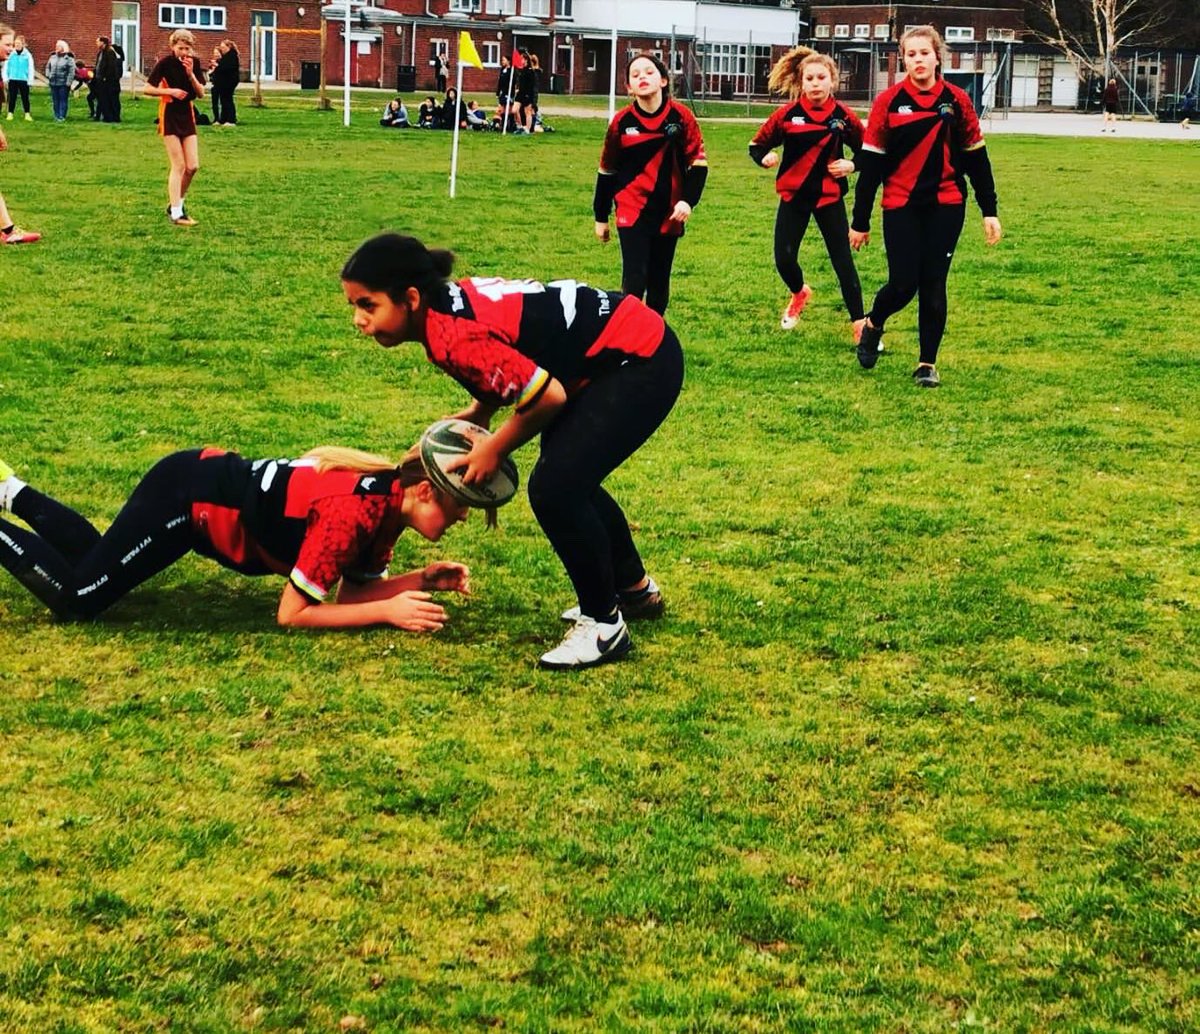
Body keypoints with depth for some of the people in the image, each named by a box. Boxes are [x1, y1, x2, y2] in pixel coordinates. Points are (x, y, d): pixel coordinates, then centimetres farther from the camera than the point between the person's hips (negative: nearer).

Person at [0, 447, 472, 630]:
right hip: (184, 497, -8)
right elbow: (292, 614, -28)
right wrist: (388, 612, -30)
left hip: (212, 481, 9)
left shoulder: (391, 493, -7)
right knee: (74, 601, -6)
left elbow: (354, 590, -2)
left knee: (94, 557, 28)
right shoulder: (355, 513, -33)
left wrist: (421, 580, -16)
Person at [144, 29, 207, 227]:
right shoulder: (165, 63, -11)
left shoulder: (194, 63, 2)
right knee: (178, 166, -8)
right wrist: (171, 91, -22)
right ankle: (176, 213, -5)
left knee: (193, 166, 1)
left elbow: (201, 94, 0)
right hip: (169, 115, -5)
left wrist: (190, 74, -14)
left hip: (187, 115, 5)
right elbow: (148, 89, -10)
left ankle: (178, 202, 22)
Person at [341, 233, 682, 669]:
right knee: (567, 476, 22)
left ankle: (603, 625, 1)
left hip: (642, 362, -10)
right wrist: (475, 415, 0)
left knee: (553, 489, -16)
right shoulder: (450, 301, 2)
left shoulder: (452, 336, -26)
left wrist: (495, 448, -12)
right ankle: (636, 590, 42)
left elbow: (548, 395, -27)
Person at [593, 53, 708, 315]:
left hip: (668, 213, 2)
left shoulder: (681, 117, -6)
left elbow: (698, 162, 0)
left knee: (660, 282, 12)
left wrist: (688, 200, -14)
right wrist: (601, 217, 9)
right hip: (632, 212, -2)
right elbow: (607, 170, 5)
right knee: (634, 281, -11)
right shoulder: (621, 121, -5)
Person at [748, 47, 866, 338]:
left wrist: (852, 165, -14)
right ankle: (799, 294, 33)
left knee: (843, 260, -2)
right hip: (794, 195, 1)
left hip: (829, 197, -1)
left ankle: (859, 324, 6)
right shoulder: (787, 115, -7)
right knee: (784, 259, -2)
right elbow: (757, 145, 0)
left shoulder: (844, 116, -7)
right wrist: (765, 157, -20)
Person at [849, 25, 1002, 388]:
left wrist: (989, 211, 5)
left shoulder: (956, 100, 1)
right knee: (903, 285, -6)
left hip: (945, 206, 1)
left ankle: (927, 364, 14)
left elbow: (976, 157, 7)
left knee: (933, 286, 1)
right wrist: (860, 222, 0)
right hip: (901, 206, -1)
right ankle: (873, 325, 26)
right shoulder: (888, 101, -3)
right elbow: (870, 163, 0)